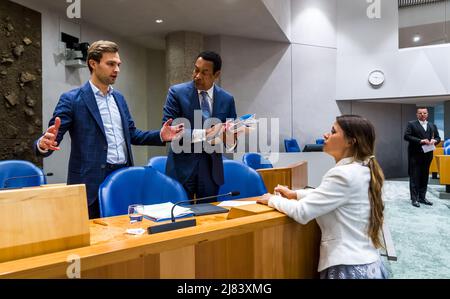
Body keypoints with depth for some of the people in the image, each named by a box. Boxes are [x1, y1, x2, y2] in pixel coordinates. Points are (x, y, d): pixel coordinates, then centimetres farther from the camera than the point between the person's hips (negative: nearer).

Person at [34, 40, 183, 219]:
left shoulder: (119, 97, 13)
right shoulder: (71, 99, -5)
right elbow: (52, 137, -10)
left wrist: (160, 136, 3)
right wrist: (44, 144, -33)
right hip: (92, 182, -5)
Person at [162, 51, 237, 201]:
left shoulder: (227, 99, 4)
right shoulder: (176, 92, -4)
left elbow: (232, 137, 8)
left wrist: (230, 140, -16)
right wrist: (204, 133, -21)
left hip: (211, 169, 3)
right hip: (182, 168, -2)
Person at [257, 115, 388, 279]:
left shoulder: (344, 174, -24)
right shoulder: (362, 170, 5)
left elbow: (302, 212, -23)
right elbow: (327, 194, 20)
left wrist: (272, 199, -7)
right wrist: (294, 194, 11)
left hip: (349, 268, -8)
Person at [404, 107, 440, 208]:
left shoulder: (432, 126, 15)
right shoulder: (411, 124, -1)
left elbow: (438, 137, 16)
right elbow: (406, 136, -12)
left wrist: (434, 140, -8)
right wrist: (420, 141, -20)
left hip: (427, 155, 5)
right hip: (415, 155, -5)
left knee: (425, 177, 10)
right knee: (414, 177, -2)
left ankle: (422, 197, 19)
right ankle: (414, 199, 2)